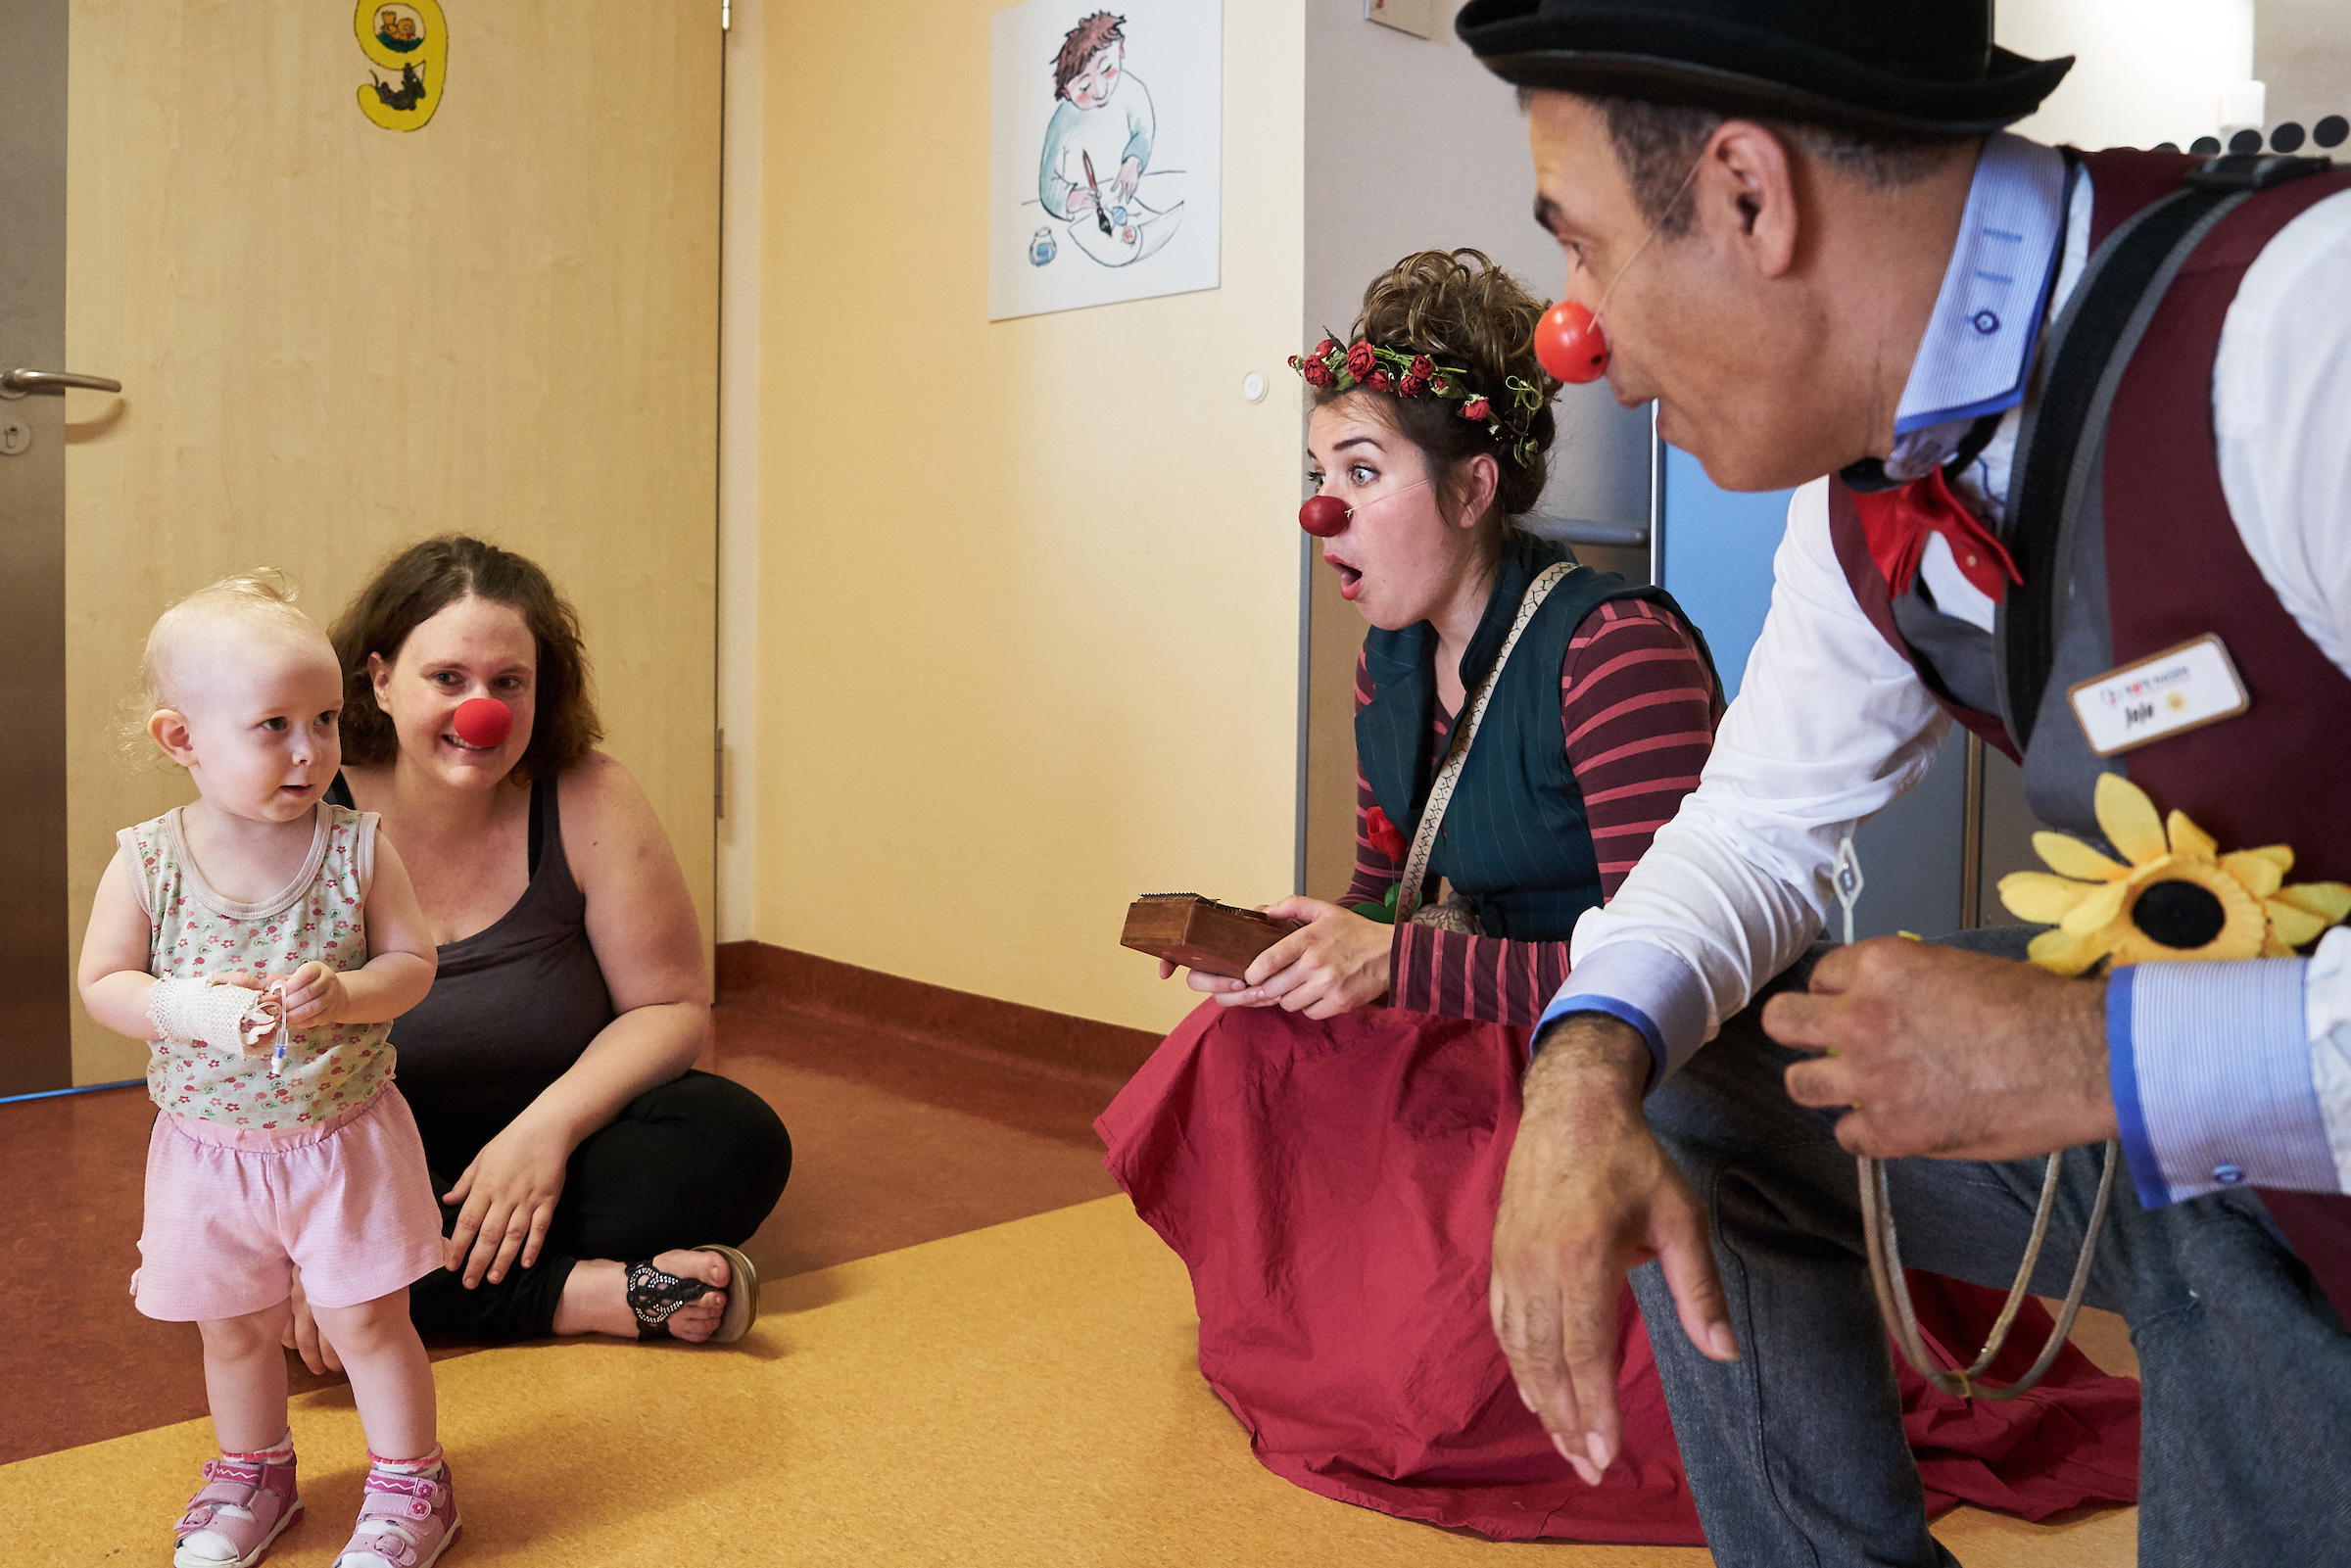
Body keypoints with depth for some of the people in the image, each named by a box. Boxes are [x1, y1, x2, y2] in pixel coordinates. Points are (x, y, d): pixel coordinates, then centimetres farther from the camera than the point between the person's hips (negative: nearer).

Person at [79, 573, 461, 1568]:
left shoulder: (357, 849, -11)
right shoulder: (148, 862, -10)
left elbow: (412, 962, -7)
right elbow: (101, 984, -5)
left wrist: (344, 994, -27)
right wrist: (194, 1010, -24)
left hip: (346, 1135, -2)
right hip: (209, 1147, 2)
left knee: (368, 1322, 6)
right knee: (233, 1332, 19)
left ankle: (408, 1486, 26)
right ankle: (253, 1475, 44)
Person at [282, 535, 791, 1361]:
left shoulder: (587, 800, -12)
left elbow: (671, 1007, -9)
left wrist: (551, 1122, -24)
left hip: (539, 1150, 0)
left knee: (736, 1138, -23)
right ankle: (596, 1295, -25)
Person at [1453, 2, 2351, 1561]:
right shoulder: (1869, 488, -3)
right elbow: (1763, 816, 7)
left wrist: (2102, 1060, -27)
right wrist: (1592, 1062, -13)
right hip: (2158, 1063, 7)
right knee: (1682, 1082, 8)